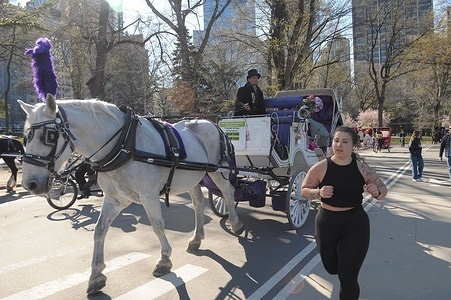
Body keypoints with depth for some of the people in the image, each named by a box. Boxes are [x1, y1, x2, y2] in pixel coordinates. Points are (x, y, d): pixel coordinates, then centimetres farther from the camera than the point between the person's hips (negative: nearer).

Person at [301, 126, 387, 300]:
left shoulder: (362, 168, -8)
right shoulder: (321, 167, -11)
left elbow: (382, 188, 6)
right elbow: (304, 190, -1)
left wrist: (377, 192, -18)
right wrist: (319, 192, -21)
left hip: (356, 225, -1)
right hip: (326, 223, 1)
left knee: (347, 277, -2)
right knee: (331, 268, 21)